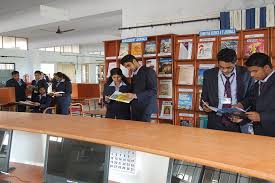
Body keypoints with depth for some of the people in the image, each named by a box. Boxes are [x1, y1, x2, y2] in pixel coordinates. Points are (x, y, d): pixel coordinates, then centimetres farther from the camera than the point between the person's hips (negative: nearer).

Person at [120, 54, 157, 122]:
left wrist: (135, 95, -21)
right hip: (135, 111, 7)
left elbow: (153, 91, -15)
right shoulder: (134, 76, 20)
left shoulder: (149, 71, -6)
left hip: (146, 110, -7)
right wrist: (129, 96, 3)